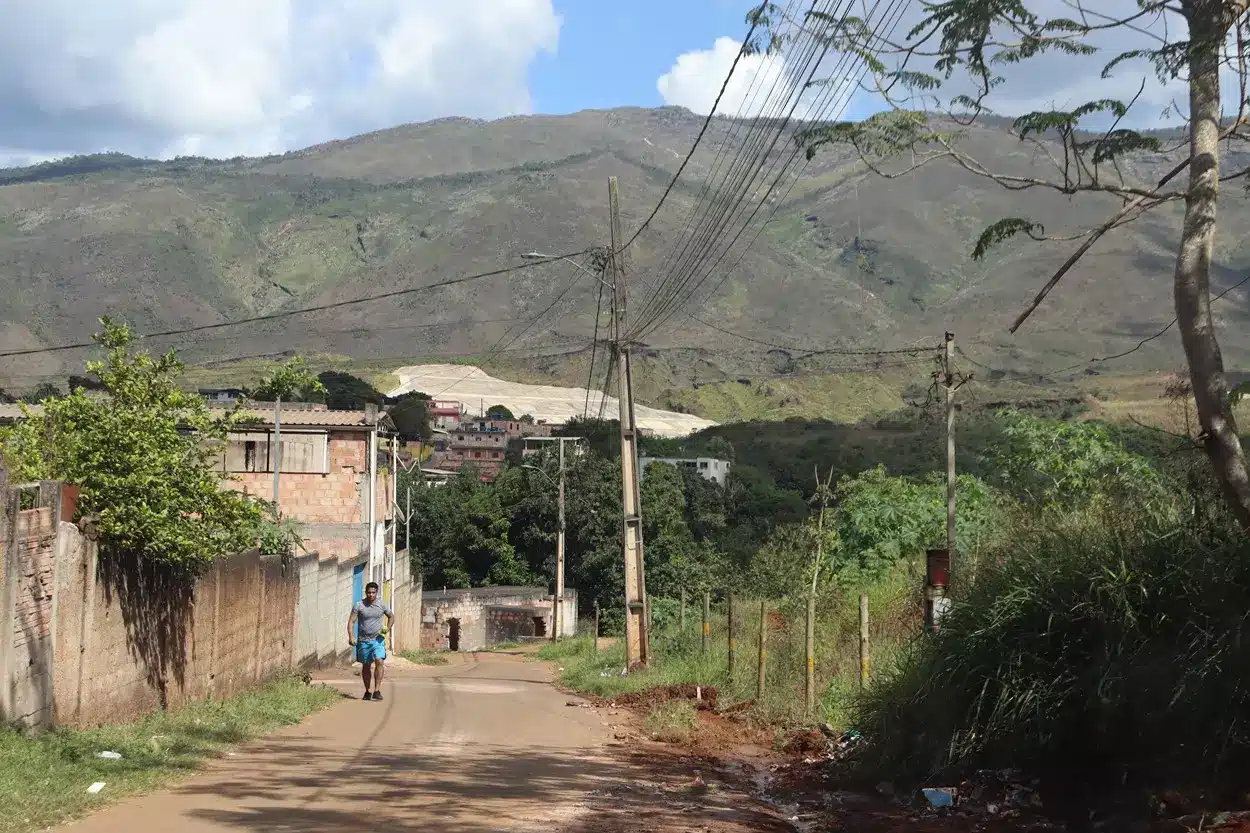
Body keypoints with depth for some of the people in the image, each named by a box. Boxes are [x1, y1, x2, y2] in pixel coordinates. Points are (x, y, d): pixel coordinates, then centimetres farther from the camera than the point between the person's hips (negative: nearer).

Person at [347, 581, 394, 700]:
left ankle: (377, 690, -18)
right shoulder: (359, 605, -4)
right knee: (366, 666, 10)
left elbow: (391, 616, 16)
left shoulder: (382, 605, 0)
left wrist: (387, 628, 1)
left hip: (378, 639, -1)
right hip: (363, 640, 1)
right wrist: (351, 636, -16)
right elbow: (351, 621, -4)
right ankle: (368, 691, 23)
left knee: (379, 661, -19)